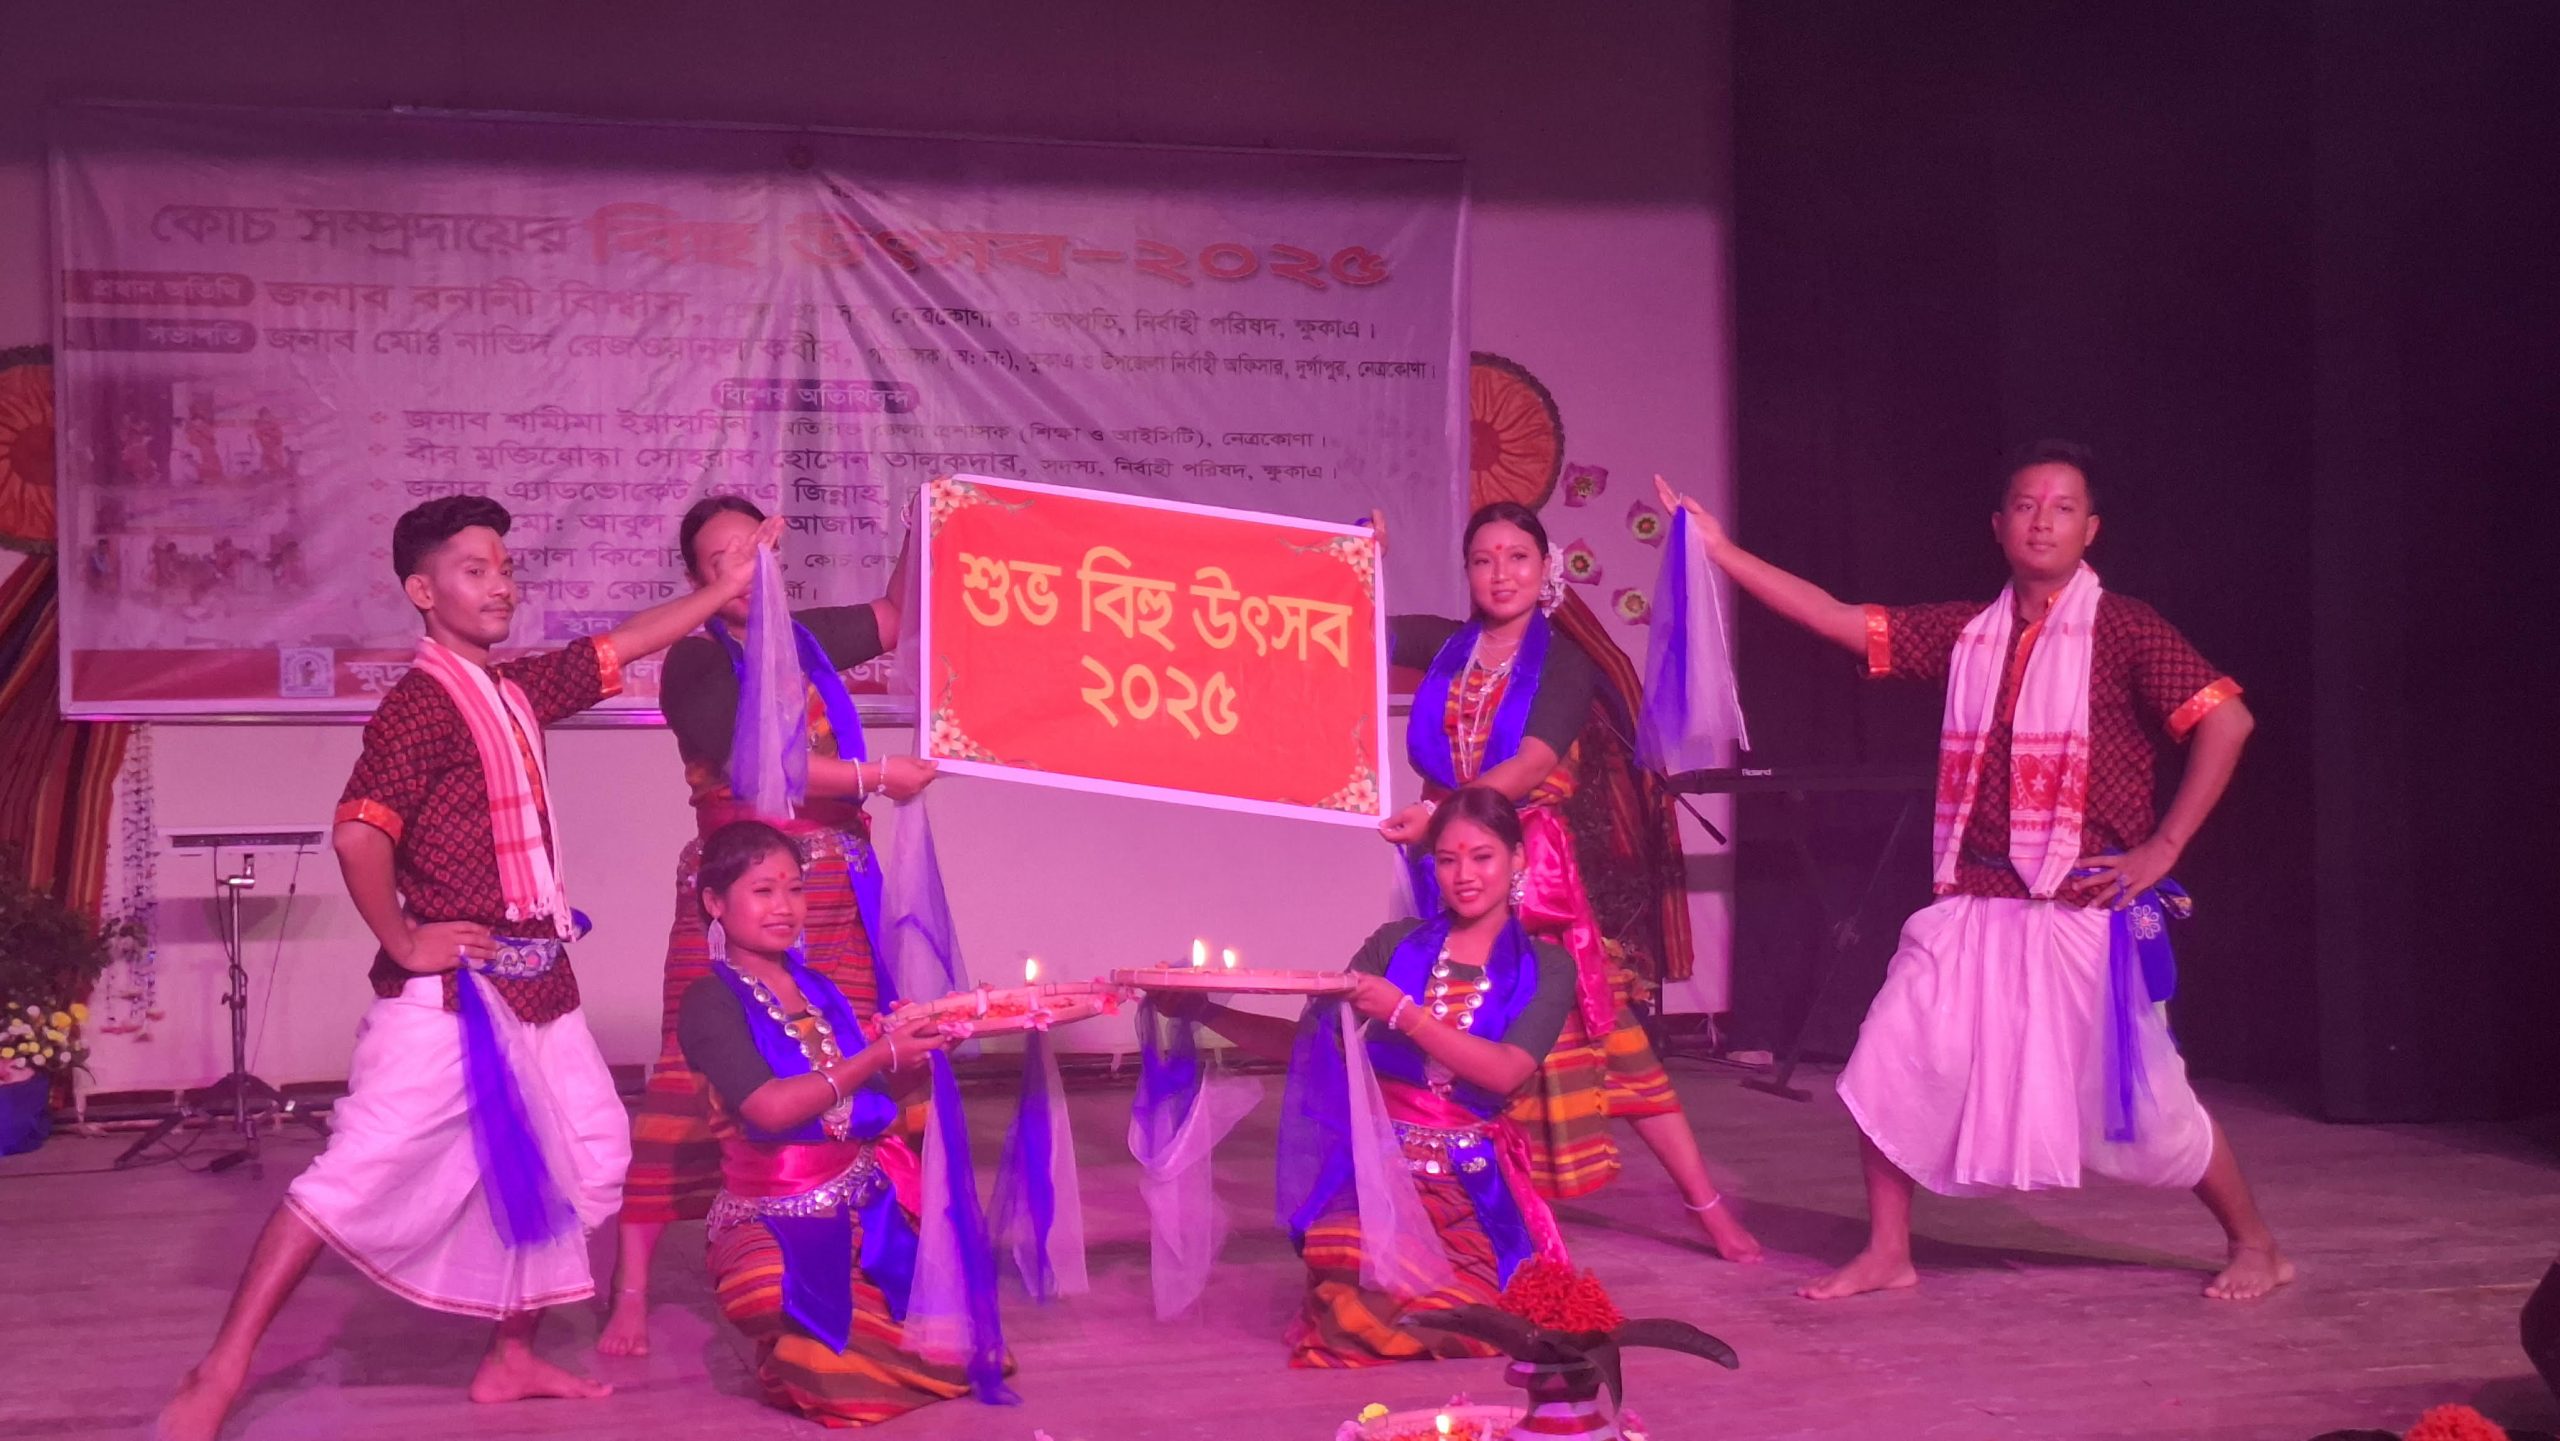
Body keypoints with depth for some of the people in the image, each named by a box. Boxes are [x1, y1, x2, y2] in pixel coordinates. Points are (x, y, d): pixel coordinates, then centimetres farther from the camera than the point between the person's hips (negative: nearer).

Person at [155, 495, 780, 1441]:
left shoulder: (517, 689, 10)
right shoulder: (421, 704, -15)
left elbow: (623, 647, 23)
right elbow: (358, 835, -25)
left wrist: (728, 588, 24)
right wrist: (404, 943, -16)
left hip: (535, 982, 9)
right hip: (451, 990, -9)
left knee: (584, 1158, 13)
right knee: (362, 1170, -10)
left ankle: (511, 1359, 24)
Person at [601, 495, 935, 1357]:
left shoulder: (806, 638, 15)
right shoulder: (695, 662, 0)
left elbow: (895, 617, 29)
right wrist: (879, 776, -10)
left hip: (836, 889, 5)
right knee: (692, 1083, -6)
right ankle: (631, 1291, 0)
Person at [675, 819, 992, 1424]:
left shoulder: (816, 987, 10)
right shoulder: (711, 1001, -7)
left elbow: (864, 1098, 12)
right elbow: (770, 1107, -21)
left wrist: (911, 1041, -6)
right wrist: (878, 1057, -16)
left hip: (870, 1209, 6)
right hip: (773, 1223, -6)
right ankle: (795, 1354, 5)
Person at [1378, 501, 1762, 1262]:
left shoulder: (1562, 663, -1)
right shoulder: (1444, 646, 10)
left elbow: (1529, 768, -16)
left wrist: (1439, 812, -28)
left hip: (1529, 863, -3)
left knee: (1595, 1032, -3)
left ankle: (1706, 1201, 4)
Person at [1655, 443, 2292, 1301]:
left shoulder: (2122, 629, -7)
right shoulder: (1966, 633, 7)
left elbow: (2226, 720, -13)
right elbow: (1841, 622, 5)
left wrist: (2164, 847, -14)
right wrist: (1723, 551, 1)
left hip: (2086, 908, -5)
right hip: (1974, 905, 5)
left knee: (2141, 1098, 3)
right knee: (1890, 1065, 0)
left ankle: (2254, 1245, 26)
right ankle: (1888, 1254, 15)